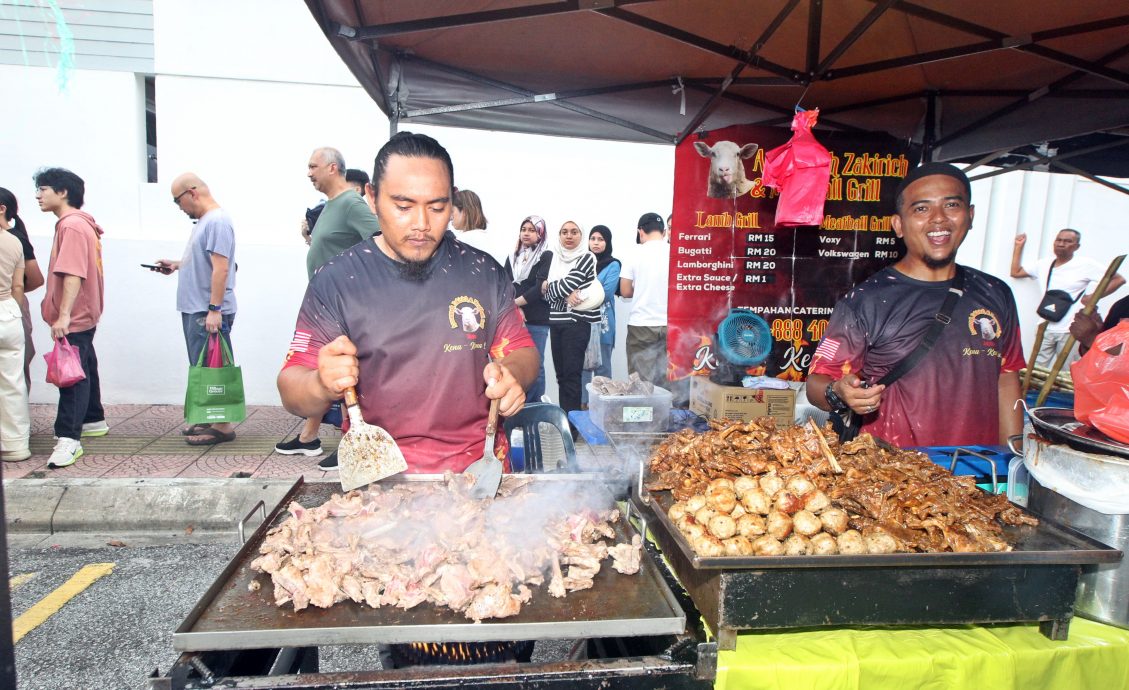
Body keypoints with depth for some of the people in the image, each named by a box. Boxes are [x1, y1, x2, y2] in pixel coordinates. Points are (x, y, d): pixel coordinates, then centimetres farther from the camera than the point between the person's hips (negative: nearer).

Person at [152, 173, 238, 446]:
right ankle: (209, 419, 23)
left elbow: (220, 267, -22)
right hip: (195, 309, 10)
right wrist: (176, 265, 17)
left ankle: (222, 426, 1)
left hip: (208, 312, -10)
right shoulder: (204, 220, 17)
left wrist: (214, 309, -25)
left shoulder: (217, 221, -15)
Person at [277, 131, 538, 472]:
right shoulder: (335, 281, 0)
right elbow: (292, 390, 0)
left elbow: (523, 351, 11)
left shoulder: (484, 273, 5)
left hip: (479, 461, -1)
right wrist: (322, 386, -24)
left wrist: (512, 374, -12)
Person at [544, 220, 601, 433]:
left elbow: (566, 285, -14)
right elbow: (548, 295, 5)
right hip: (556, 321, 6)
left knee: (571, 374, -7)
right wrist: (565, 295, -12)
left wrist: (549, 286, 3)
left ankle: (571, 426, -2)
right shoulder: (555, 258, 13)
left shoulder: (587, 258, -4)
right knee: (560, 373, 9)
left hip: (577, 322, -6)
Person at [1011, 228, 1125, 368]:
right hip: (1045, 329, 4)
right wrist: (1019, 246, 15)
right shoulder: (1044, 264, 10)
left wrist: (1093, 297, -9)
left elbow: (1119, 279, -1)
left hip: (1070, 331, -4)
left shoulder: (1086, 265, -5)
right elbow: (1015, 272, 17)